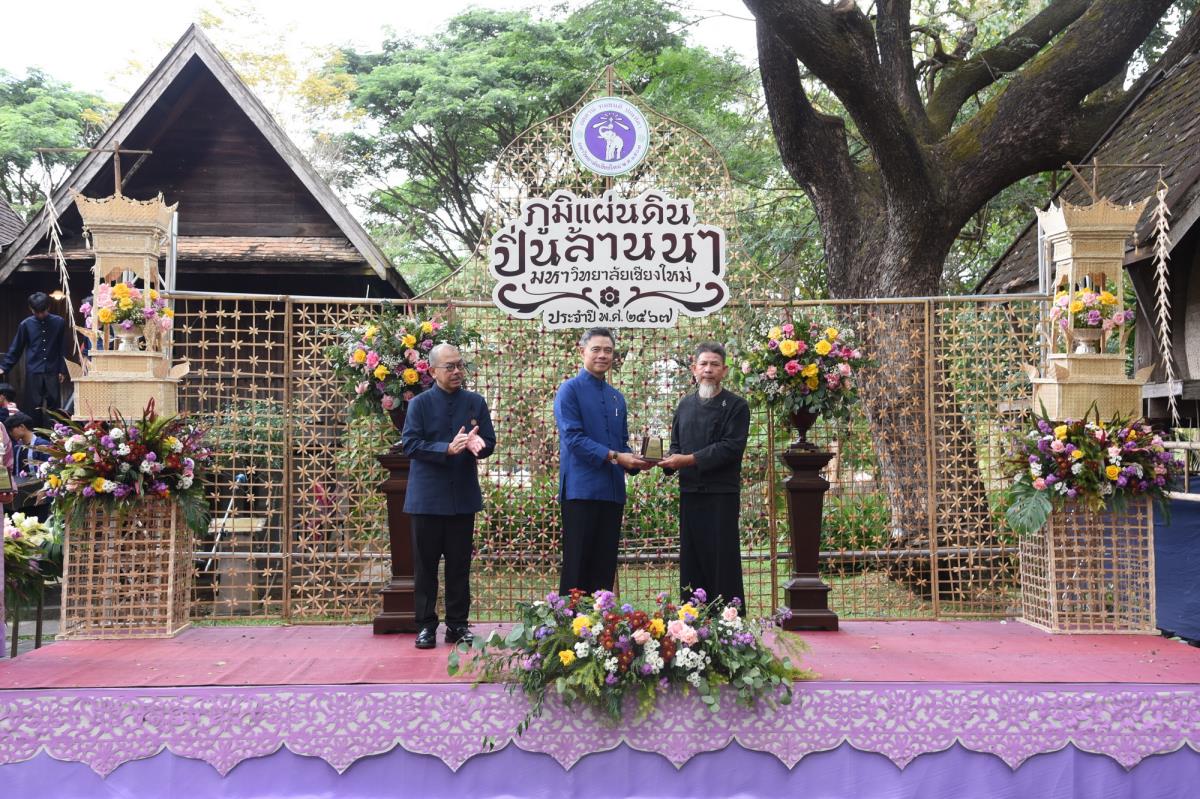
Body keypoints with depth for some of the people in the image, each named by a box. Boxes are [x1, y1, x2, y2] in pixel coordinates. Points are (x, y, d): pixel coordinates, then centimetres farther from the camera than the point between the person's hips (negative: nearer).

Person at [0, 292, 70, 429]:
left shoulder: (59, 322, 1)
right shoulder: (26, 324, 1)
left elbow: (62, 348, 6)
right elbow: (16, 348, 6)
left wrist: (62, 370, 3)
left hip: (52, 371, 0)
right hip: (33, 372, 0)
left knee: (54, 407, 1)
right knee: (35, 407, 3)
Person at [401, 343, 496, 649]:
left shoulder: (475, 402, 6)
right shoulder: (420, 403, -2)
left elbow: (489, 442, 4)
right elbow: (409, 444, -10)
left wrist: (477, 444, -20)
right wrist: (447, 449, -22)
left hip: (463, 495, 2)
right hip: (428, 496, -2)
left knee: (459, 564, 8)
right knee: (425, 564, 4)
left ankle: (457, 624, 17)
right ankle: (426, 625, 13)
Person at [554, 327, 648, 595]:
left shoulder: (617, 397, 19)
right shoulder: (570, 389, -2)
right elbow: (573, 437, -13)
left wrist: (635, 461, -1)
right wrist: (614, 457, -18)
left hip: (613, 491, 6)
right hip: (581, 490, -6)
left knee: (605, 566, 8)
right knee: (577, 565, -5)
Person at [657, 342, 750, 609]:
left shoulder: (736, 406, -1)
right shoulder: (685, 405, 16)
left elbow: (731, 447, -12)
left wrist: (689, 460, -16)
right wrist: (671, 460, -4)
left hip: (722, 494, -5)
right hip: (689, 492, 5)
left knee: (723, 559, -4)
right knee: (691, 559, 5)